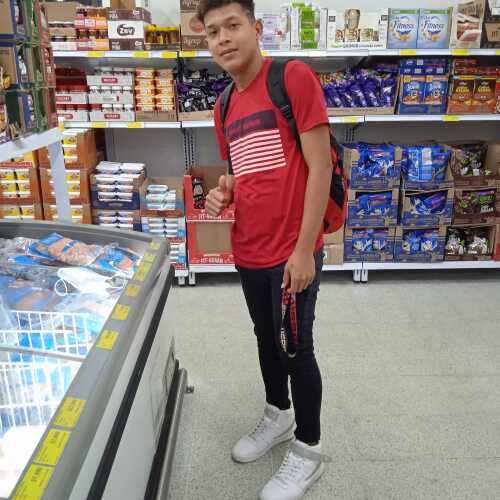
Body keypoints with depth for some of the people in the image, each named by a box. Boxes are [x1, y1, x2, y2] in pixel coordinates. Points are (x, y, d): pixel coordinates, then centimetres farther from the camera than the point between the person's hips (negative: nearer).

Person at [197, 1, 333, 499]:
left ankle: (307, 450, 27)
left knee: (296, 349, 6)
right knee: (265, 338, 21)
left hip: (292, 252, -7)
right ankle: (277, 415, 45)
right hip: (247, 252, 7)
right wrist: (223, 191, -3)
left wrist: (303, 250, -17)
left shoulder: (294, 77, -12)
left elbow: (320, 167, -15)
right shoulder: (224, 107, 9)